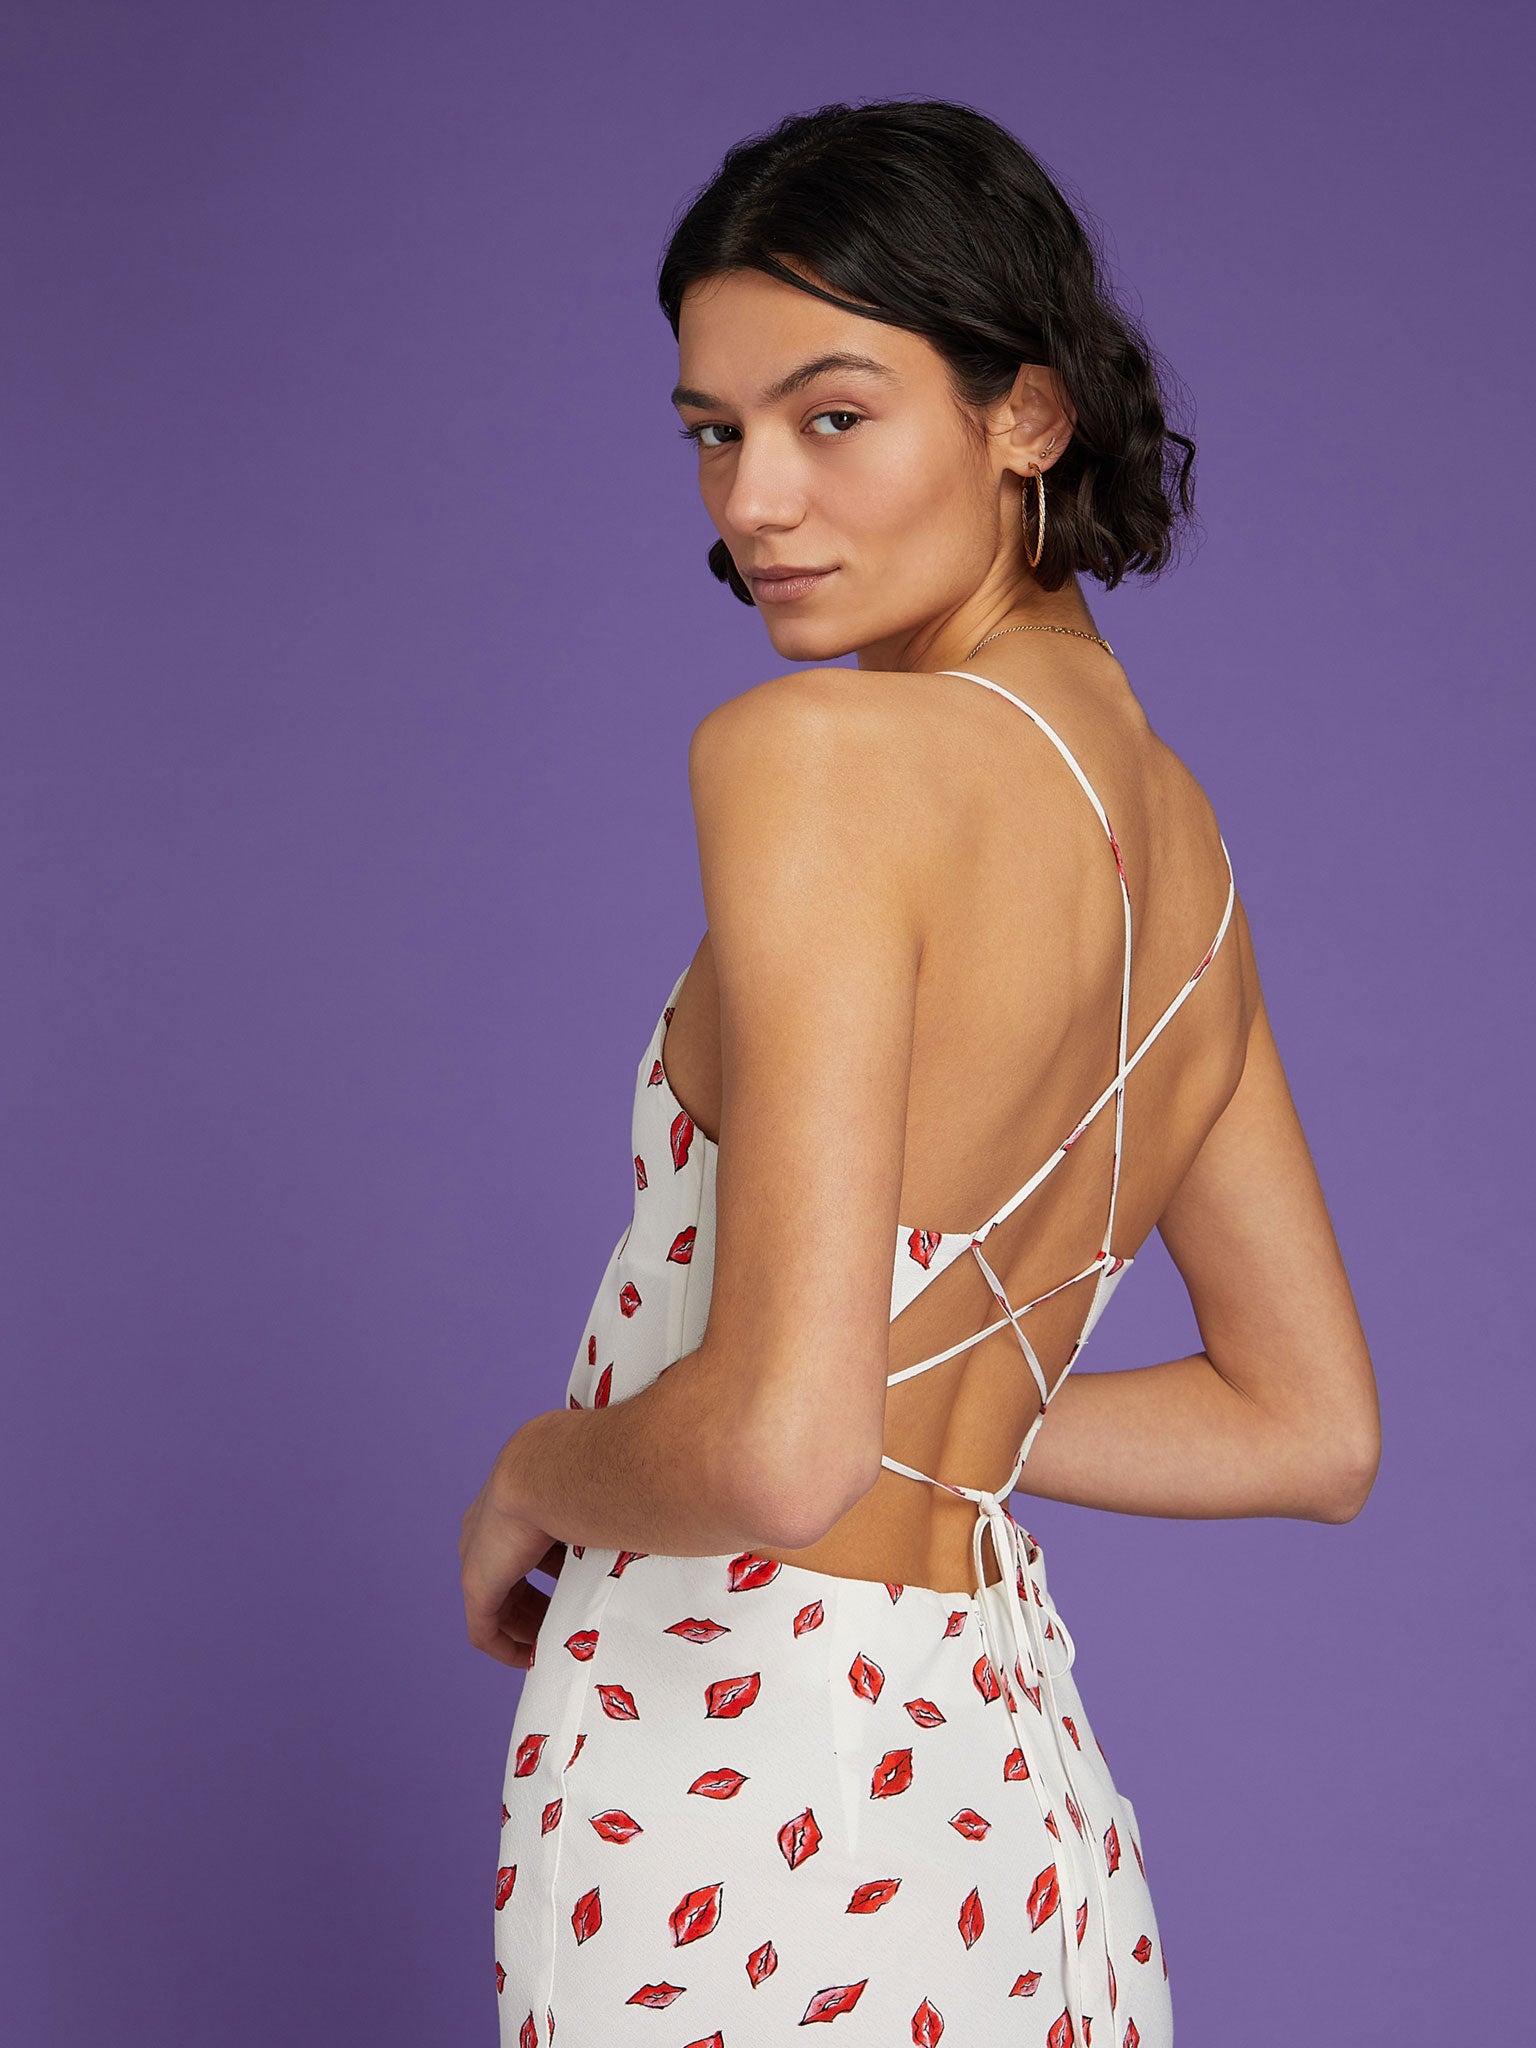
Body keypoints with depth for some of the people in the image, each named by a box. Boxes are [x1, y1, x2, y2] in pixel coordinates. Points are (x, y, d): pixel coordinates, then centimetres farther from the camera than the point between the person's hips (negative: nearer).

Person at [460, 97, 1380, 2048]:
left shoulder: (815, 752, -18)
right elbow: (1308, 1429, 14)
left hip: (730, 1808, -7)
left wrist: (531, 1475, -7)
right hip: (1022, 1793, 8)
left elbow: (776, 1448, -27)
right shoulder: (1184, 841, 6)